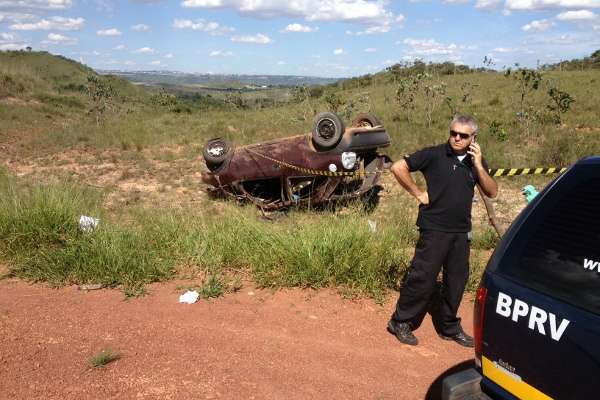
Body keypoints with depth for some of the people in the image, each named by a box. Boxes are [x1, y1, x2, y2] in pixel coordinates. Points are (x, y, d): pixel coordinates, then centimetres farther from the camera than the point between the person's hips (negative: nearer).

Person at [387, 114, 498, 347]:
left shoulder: (475, 161, 8)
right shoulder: (434, 155, -8)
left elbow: (492, 192, 3)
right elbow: (398, 167, -10)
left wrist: (478, 165, -9)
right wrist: (418, 194, -9)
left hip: (461, 231, 6)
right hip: (434, 229, -5)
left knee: (456, 280, 12)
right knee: (422, 277, -3)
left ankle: (448, 327, 28)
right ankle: (401, 323, 11)